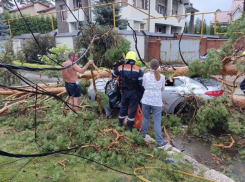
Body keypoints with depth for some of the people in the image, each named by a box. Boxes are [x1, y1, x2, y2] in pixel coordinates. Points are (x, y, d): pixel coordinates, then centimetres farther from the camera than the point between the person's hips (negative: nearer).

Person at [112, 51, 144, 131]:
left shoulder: (120, 68, -4)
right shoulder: (137, 69, -12)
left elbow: (113, 75, 13)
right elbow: (141, 82, -13)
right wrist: (140, 91, 2)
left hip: (124, 91, 3)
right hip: (134, 92, -3)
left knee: (123, 106, 20)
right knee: (132, 108, 8)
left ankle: (120, 122, 36)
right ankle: (129, 126, 16)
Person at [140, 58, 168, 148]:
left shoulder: (146, 75, -4)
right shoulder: (162, 77, -1)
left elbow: (144, 87, 7)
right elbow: (162, 89, 7)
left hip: (146, 101, 1)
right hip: (157, 102, -1)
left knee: (145, 119, 19)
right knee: (157, 122, 4)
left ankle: (143, 135, 37)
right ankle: (160, 142, 11)